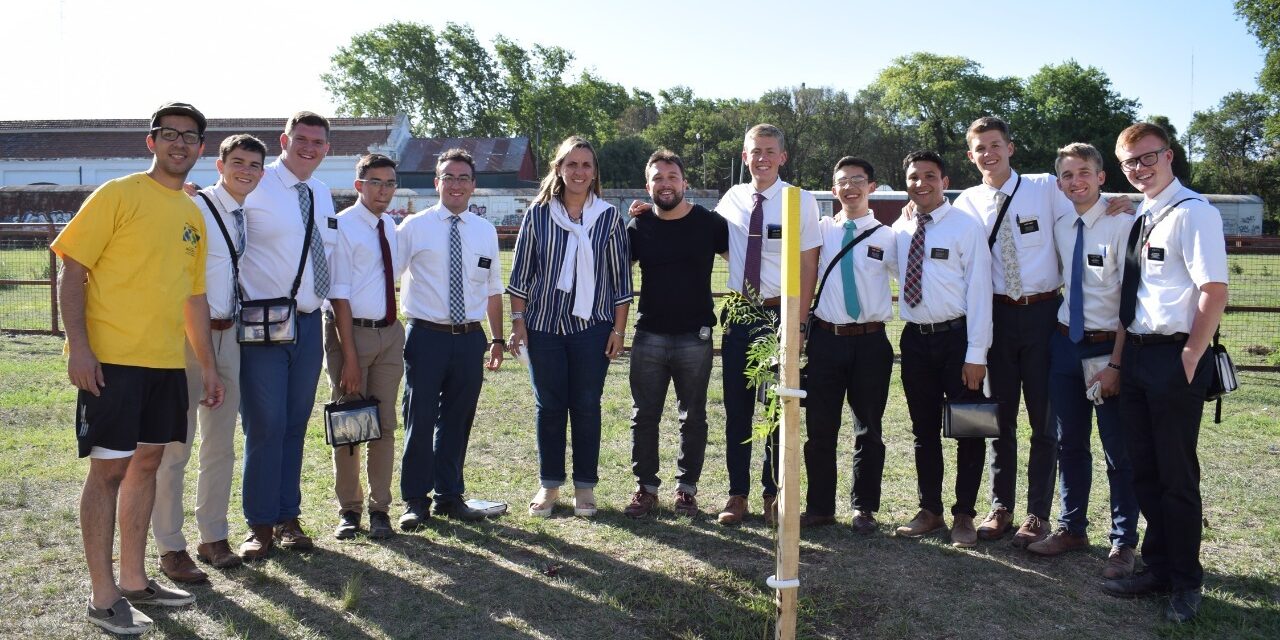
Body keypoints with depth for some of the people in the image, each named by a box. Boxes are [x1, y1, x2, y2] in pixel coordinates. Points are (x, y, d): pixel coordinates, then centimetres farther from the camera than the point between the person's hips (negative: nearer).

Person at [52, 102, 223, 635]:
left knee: (147, 463, 12)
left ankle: (134, 580, 24)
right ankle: (103, 597, 9)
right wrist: (79, 345, -17)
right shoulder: (118, 195, -5)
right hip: (111, 359, -7)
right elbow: (72, 269, -9)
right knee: (109, 468, -1)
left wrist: (208, 365, 17)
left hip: (167, 362, 7)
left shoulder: (194, 216, 14)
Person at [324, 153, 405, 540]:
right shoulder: (343, 226, -10)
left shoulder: (392, 227, 9)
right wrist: (349, 356, -17)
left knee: (385, 425, 9)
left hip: (390, 333, 6)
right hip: (351, 331, -5)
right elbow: (338, 294, -14)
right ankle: (349, 510, 19)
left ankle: (380, 509, 20)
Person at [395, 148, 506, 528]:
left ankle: (449, 496, 26)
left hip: (470, 338, 3)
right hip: (427, 336, -3)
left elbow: (493, 290, 16)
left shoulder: (486, 231, 11)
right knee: (420, 419, 1)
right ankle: (415, 501, 15)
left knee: (458, 420, 12)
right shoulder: (414, 226, 0)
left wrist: (497, 339, 14)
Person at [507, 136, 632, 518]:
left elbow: (620, 278, 3)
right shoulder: (538, 214, 2)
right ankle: (549, 485, 20)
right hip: (544, 325, 1)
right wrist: (518, 322, 0)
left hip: (591, 327, 0)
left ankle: (585, 486, 18)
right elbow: (521, 273, 5)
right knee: (549, 406, 6)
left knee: (587, 406, 4)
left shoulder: (608, 217, 1)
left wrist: (618, 330, 0)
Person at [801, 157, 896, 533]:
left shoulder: (887, 237, 2)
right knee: (820, 427, 6)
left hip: (871, 341, 0)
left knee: (868, 428, 9)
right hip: (825, 338, 1)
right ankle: (820, 506, 20)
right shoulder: (819, 231, 5)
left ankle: (864, 508, 24)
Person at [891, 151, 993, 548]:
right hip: (915, 339, 4)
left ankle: (963, 515, 18)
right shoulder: (899, 231, 8)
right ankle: (930, 511, 25)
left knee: (967, 430, 5)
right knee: (924, 431, 12)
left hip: (956, 337, -4)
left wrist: (976, 354, -14)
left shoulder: (966, 227, -6)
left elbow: (978, 291, -10)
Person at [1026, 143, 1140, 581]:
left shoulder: (1122, 225, -13)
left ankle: (1123, 544, 20)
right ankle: (1072, 529, 31)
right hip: (1066, 344, 6)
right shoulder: (1059, 229, 6)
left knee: (1119, 450, 5)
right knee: (1070, 444, 15)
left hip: (1109, 347, -5)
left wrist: (1116, 364, -18)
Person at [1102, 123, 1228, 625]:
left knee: (1177, 475, 3)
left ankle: (1185, 583, 20)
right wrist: (1119, 354, 12)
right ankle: (1157, 568, 29)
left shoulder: (1192, 213, -12)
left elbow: (1215, 292, -18)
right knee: (1144, 470, 15)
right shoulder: (1138, 216, 13)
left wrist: (1190, 359, -18)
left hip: (1174, 359, -8)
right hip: (1136, 355, 8)